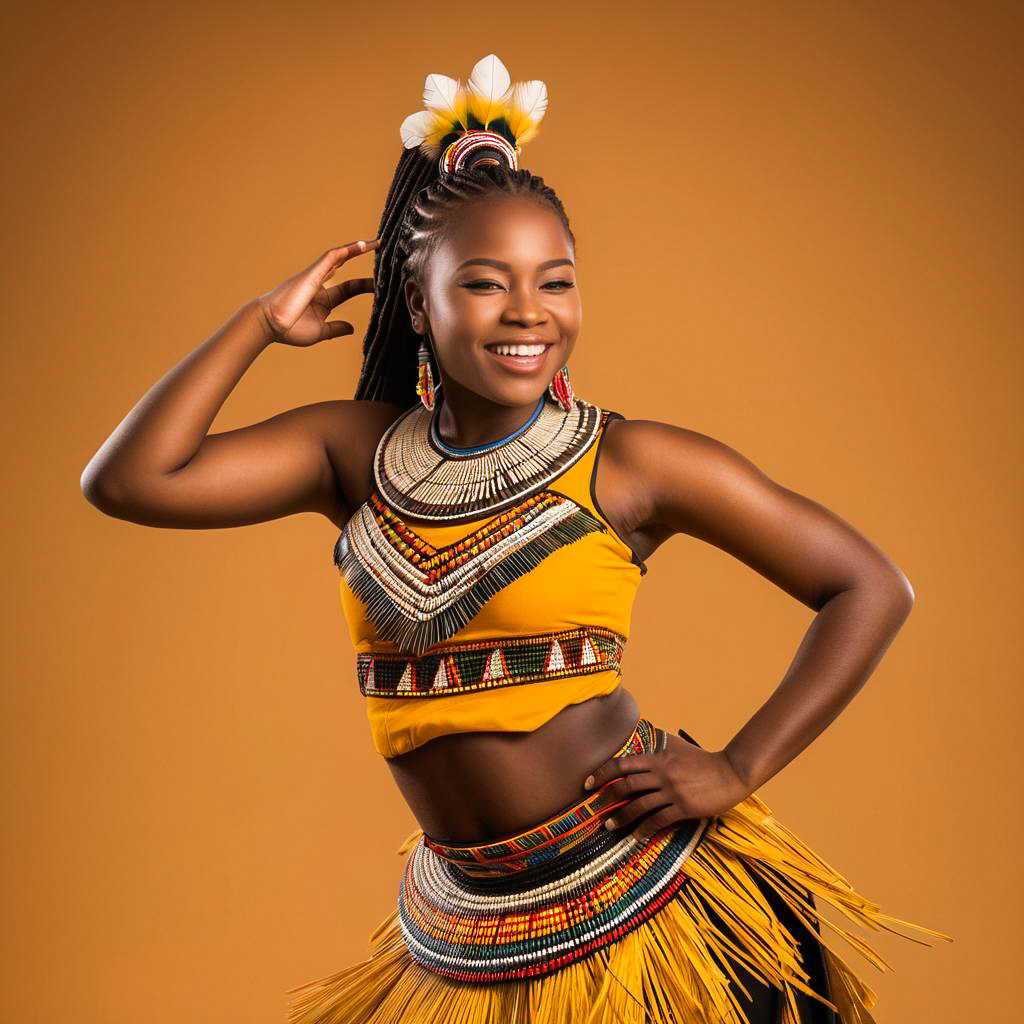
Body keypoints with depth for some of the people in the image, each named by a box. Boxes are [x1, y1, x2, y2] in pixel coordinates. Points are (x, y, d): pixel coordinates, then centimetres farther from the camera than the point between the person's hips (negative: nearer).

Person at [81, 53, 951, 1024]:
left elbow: (872, 588, -4)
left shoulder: (631, 463, -9)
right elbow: (126, 481, -10)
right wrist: (264, 319, -4)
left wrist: (736, 771, -10)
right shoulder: (358, 451, 1)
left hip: (641, 905, -3)